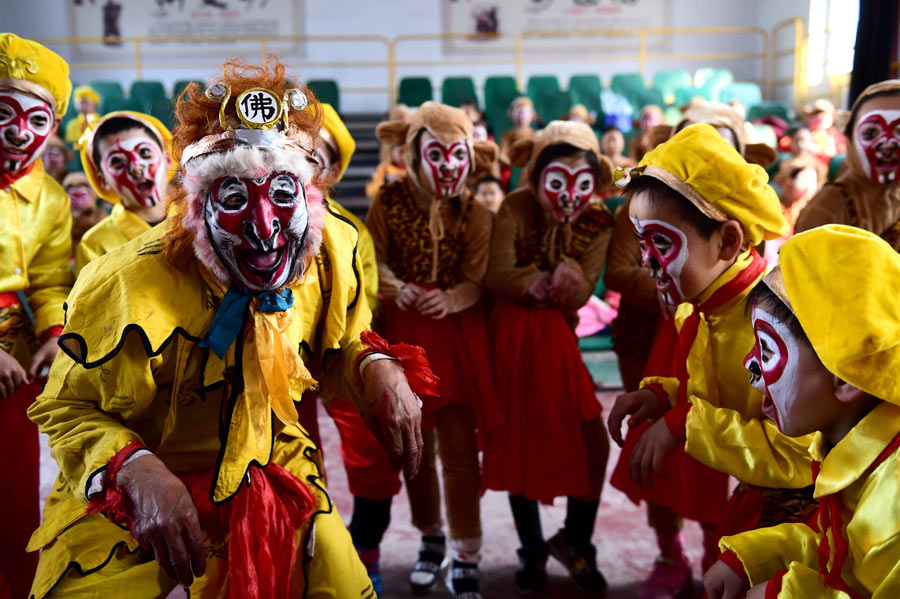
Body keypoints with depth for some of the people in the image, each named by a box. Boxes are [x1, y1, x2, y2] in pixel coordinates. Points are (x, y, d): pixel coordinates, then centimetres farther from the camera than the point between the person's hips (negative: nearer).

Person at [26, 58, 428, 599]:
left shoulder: (332, 251, -14)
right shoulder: (135, 289, -29)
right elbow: (67, 407, -16)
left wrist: (377, 368, -18)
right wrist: (137, 472, -34)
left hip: (273, 470, 4)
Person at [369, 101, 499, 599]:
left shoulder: (476, 213, -1)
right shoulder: (389, 201, -1)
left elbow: (476, 280, -8)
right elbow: (374, 262, -7)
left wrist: (449, 299, -29)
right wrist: (398, 290, -27)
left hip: (458, 338, -1)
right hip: (404, 334, 1)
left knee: (460, 450, -2)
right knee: (415, 445, 12)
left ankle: (465, 556, 12)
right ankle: (431, 539, 33)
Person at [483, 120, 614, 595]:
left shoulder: (597, 223, -4)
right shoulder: (516, 208, -9)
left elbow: (578, 295, -13)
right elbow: (496, 276, -18)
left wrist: (567, 276, -32)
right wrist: (547, 281, -22)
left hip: (557, 338, 2)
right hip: (512, 336, -2)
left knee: (592, 443, -5)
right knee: (519, 444, 7)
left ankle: (575, 542, 21)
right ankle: (532, 551, 27)